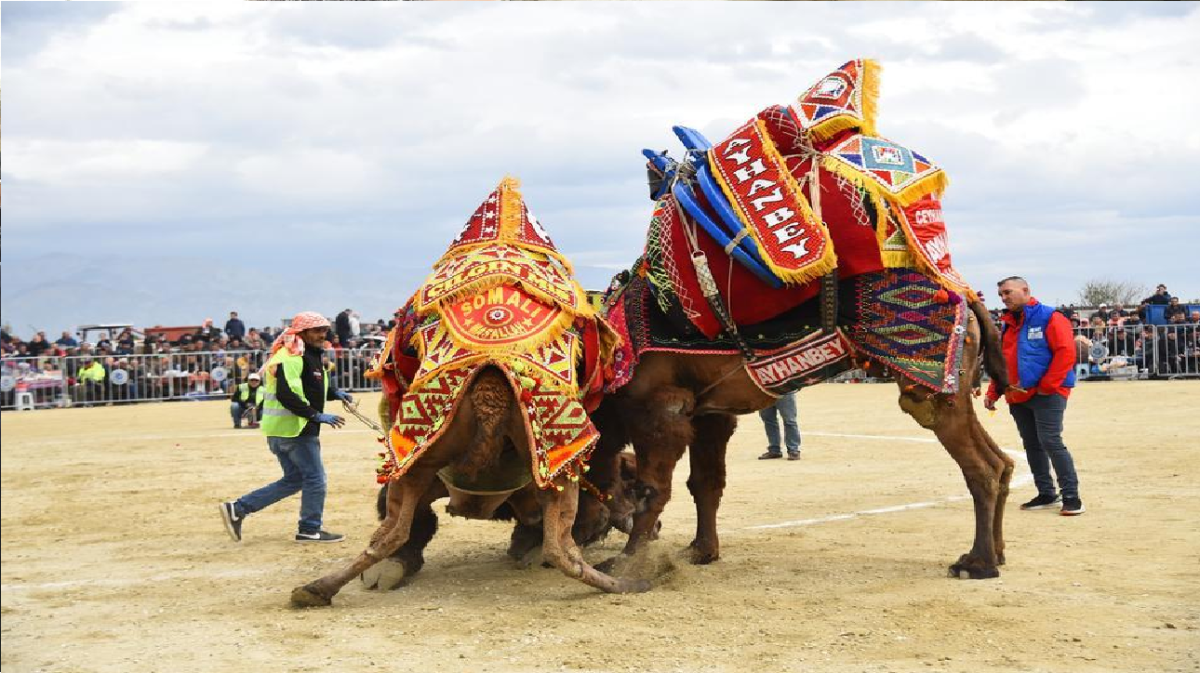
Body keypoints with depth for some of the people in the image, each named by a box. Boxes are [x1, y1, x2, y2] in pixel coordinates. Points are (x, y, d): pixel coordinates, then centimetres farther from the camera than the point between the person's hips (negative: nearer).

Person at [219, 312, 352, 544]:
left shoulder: (309, 356, 17)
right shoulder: (290, 358, -16)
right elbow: (286, 395, -26)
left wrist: (334, 392, 10)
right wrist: (317, 415, -26)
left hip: (282, 430, 11)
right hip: (293, 428, -11)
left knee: (294, 480, 15)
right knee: (315, 477, -1)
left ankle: (238, 509, 14)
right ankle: (310, 529, 10)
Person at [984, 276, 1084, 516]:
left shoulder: (1049, 318, -6)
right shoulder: (1006, 324, 17)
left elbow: (1066, 352, -14)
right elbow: (1001, 361, 21)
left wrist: (1047, 386, -16)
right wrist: (993, 393, 13)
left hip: (1047, 394, -8)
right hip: (1017, 397, 8)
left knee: (1051, 442, -14)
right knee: (1032, 445, 9)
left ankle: (1071, 497, -8)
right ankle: (1046, 494, 18)